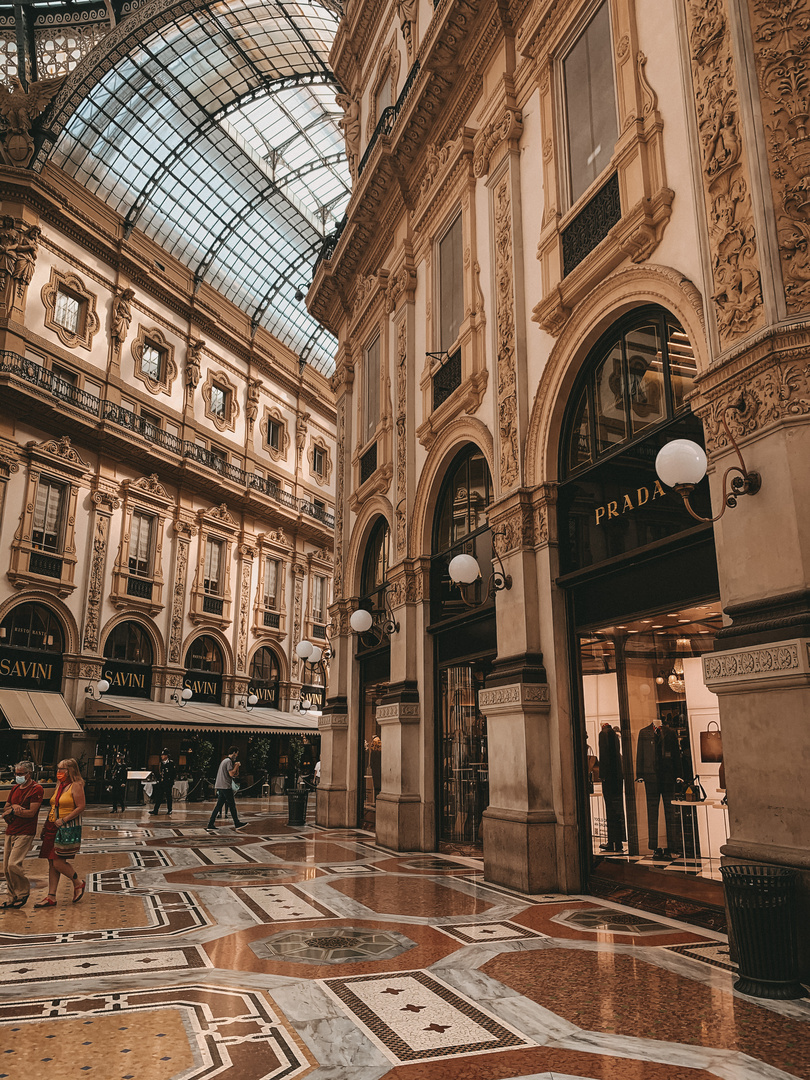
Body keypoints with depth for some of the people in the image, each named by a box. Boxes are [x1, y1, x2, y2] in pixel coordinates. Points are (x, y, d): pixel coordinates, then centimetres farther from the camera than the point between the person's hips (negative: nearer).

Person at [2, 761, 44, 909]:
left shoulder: (36, 789, -10)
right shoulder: (15, 789, 15)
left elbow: (31, 812, -16)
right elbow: (5, 809, 15)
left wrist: (12, 810, -6)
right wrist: (14, 807, -7)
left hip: (25, 833, -8)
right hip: (10, 832, 8)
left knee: (13, 864, -16)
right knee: (6, 867, 7)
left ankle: (24, 891, 6)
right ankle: (13, 898, 19)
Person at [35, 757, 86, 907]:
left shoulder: (76, 786, -11)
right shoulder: (59, 785, 15)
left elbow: (80, 807, -16)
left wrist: (64, 820, -19)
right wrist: (47, 824, 14)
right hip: (53, 827, 8)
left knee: (58, 863, -9)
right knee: (52, 863, 8)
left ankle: (78, 883, 14)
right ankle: (51, 897, 14)